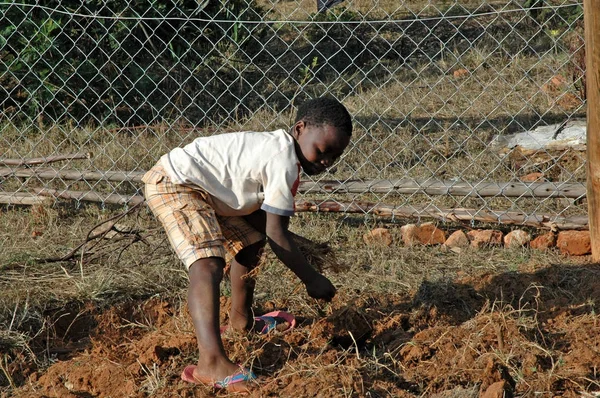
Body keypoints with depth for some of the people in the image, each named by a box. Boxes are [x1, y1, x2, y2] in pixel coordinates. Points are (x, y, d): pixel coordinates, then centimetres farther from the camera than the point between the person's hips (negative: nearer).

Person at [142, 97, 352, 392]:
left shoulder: (277, 148, 9)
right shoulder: (284, 162, -21)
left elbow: (261, 219, 9)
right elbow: (276, 233, -20)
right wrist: (312, 279, -13)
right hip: (173, 183, -12)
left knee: (251, 240, 25)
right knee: (208, 262, -29)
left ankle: (241, 319, 45)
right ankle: (211, 362, -42)